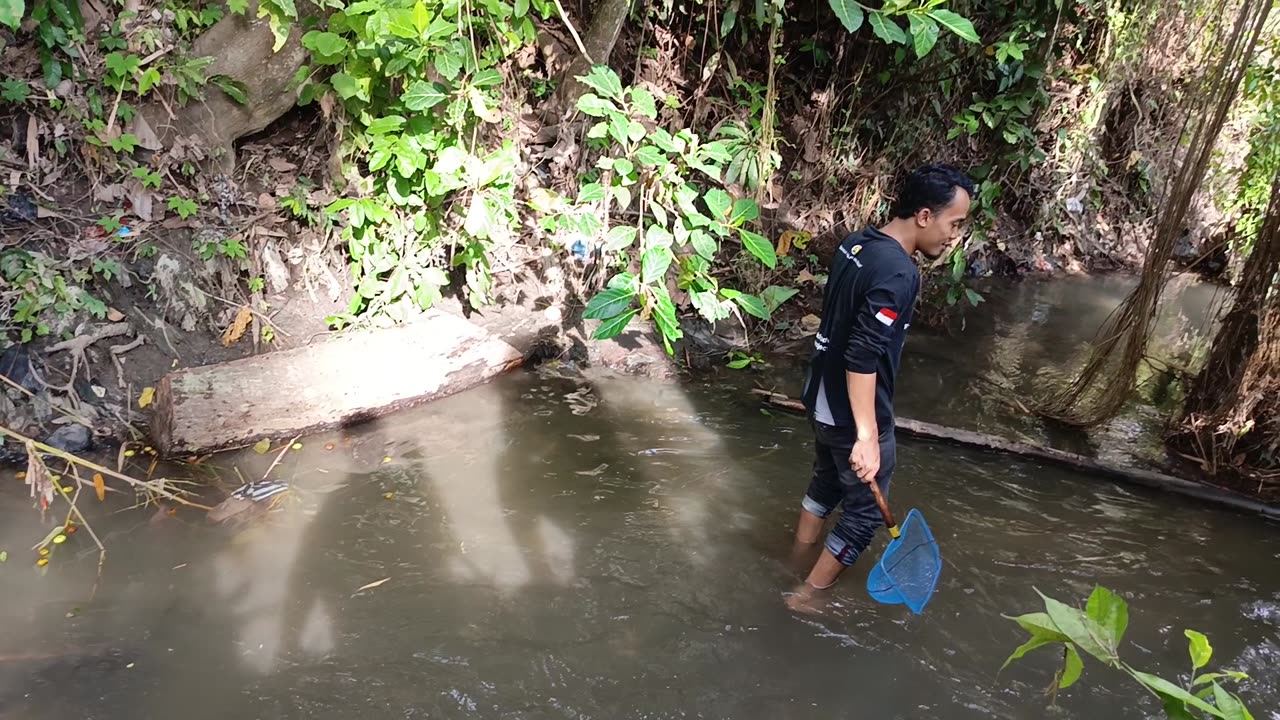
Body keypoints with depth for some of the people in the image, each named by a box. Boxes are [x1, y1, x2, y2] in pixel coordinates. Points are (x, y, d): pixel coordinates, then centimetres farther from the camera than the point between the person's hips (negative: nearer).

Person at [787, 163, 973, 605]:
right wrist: (867, 436, -31)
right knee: (865, 512, 9)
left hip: (823, 400, 9)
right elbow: (863, 357, -31)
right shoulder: (898, 273, -25)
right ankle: (806, 596, 19)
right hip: (853, 414, -9)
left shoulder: (855, 245, 2)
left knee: (826, 483, 27)